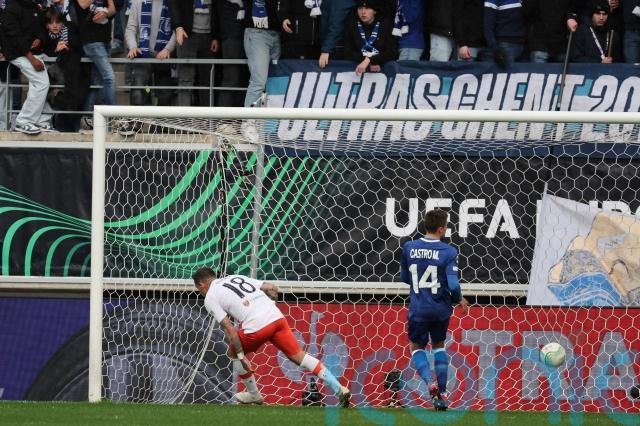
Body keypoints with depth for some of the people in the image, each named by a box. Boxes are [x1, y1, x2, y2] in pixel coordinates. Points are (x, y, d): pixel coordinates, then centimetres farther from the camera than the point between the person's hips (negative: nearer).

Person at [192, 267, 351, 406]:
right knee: (299, 355, 10)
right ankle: (339, 389, -1)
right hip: (277, 317, 6)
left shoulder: (210, 298, 9)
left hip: (256, 326, -5)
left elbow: (229, 329, -1)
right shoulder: (237, 277, 28)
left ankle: (254, 395, 31)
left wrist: (240, 356, 0)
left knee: (233, 352, 22)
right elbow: (272, 289, 22)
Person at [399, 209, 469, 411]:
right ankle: (441, 393, 19)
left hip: (418, 309, 0)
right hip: (441, 309, 0)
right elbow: (453, 285, -18)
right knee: (438, 345, 22)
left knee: (417, 347, 18)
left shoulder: (409, 248, -5)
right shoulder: (448, 252, -14)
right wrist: (459, 299, 2)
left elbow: (404, 277, 7)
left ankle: (429, 381, -10)